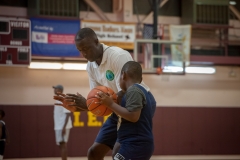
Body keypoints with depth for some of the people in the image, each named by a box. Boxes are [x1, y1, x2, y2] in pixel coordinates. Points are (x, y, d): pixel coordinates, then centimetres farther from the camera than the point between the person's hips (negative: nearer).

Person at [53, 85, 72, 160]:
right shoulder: (58, 100, 18)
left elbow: (67, 114, -18)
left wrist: (64, 127, -24)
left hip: (63, 126, -10)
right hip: (58, 126, 10)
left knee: (63, 144, -11)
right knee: (61, 145, 10)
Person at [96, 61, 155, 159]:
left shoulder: (133, 90, -11)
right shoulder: (146, 93, 19)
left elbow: (133, 116, -23)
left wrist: (111, 104, -16)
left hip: (135, 145, -11)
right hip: (141, 145, 11)